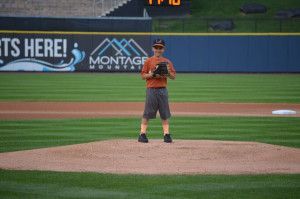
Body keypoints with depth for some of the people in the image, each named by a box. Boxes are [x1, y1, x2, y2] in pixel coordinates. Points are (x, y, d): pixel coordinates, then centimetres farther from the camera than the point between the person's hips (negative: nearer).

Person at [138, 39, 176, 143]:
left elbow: (173, 77, 9)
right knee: (147, 113, -4)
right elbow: (143, 76, 1)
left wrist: (168, 72, -11)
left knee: (165, 113, 3)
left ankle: (166, 134, 5)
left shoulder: (167, 62, 11)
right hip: (151, 90, -3)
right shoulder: (148, 61, 4)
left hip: (163, 90, 3)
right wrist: (151, 74, -16)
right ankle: (142, 134, -3)